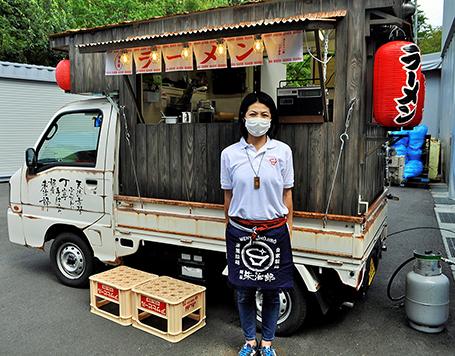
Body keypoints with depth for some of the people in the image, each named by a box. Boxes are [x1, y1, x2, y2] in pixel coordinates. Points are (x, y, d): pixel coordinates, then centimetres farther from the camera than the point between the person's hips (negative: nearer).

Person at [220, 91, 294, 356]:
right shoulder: (230, 154, -1)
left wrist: (288, 229, 3)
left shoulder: (283, 151, -3)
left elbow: (287, 194, 3)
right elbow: (228, 196, 7)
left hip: (274, 231, 0)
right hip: (241, 231, 1)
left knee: (271, 291, 12)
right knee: (244, 291, 13)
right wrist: (231, 227, 10)